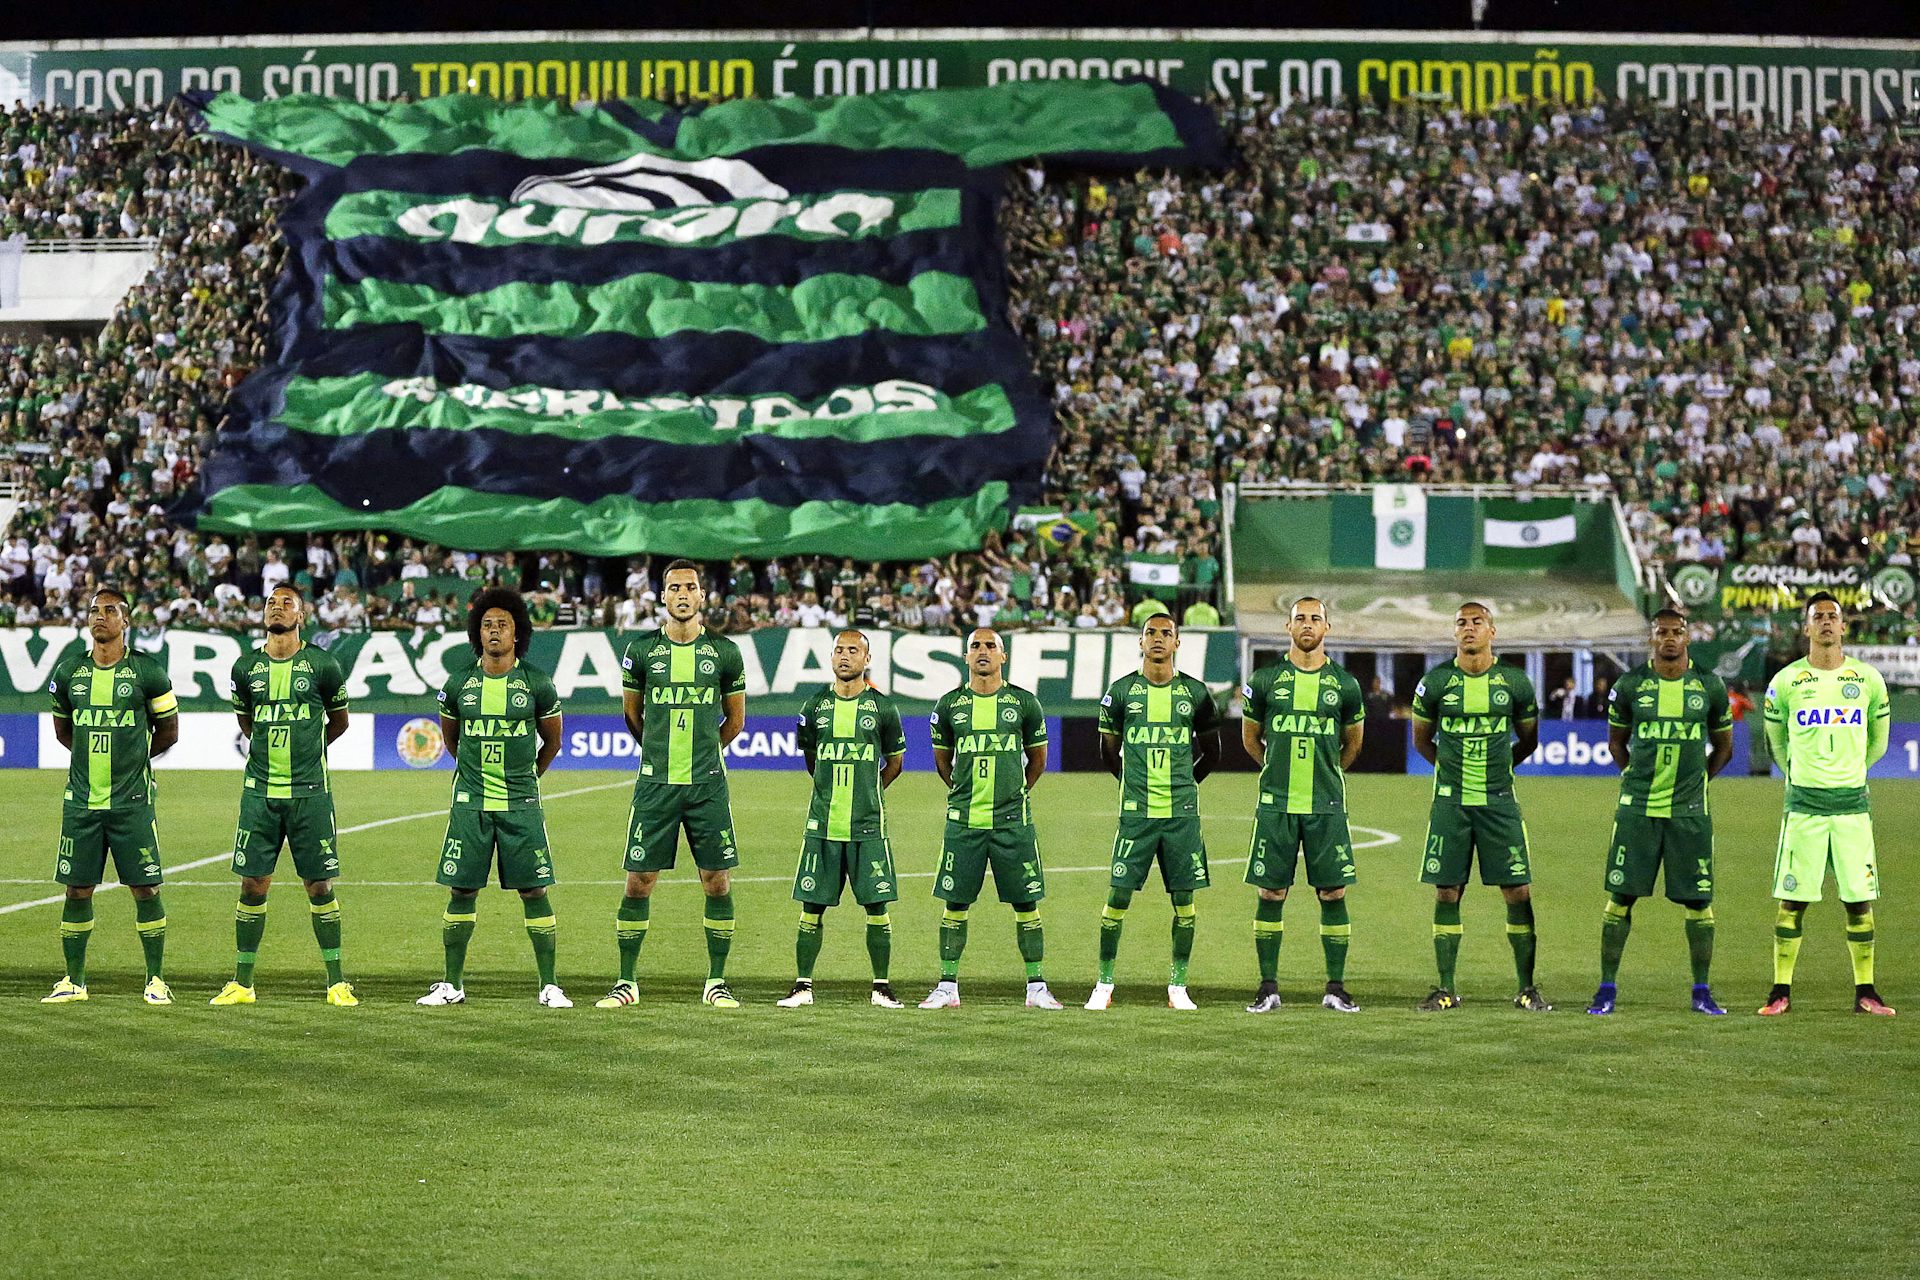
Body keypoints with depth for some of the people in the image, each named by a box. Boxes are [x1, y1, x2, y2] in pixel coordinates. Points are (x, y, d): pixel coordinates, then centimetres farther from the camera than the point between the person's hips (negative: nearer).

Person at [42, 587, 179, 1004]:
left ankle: (156, 980, 8)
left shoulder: (148, 672, -3)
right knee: (77, 889, 5)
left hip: (132, 801, -3)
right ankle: (74, 981, 15)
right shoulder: (68, 672, 5)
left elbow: (168, 731, 9)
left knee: (145, 889, -2)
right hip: (81, 801, 3)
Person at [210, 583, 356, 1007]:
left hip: (309, 792, -2)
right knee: (253, 884, 2)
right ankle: (242, 983, 10)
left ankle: (337, 983, 8)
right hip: (259, 792, 2)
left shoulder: (322, 666, -3)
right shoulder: (246, 667, 5)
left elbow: (338, 721, 14)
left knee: (319, 885, 1)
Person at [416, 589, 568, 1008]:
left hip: (521, 805, -1)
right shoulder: (459, 684, 2)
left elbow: (552, 740, 13)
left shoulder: (536, 683, -2)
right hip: (470, 802, 1)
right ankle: (452, 984, 12)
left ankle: (549, 986, 3)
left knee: (534, 891, -3)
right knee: (462, 891, 3)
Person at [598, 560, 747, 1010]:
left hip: (707, 785, 0)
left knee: (718, 881, 0)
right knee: (638, 881, 0)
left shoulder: (724, 652, 2)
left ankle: (716, 981, 10)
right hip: (655, 785, 0)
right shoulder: (642, 651, 2)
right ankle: (627, 981, 8)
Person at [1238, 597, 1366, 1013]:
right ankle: (1268, 987, 8)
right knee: (1270, 893, 1)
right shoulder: (1266, 680, 2)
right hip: (1276, 805, 0)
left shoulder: (1344, 685, 4)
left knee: (1333, 892, -1)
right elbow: (1250, 738, 15)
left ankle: (1336, 988, 6)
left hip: (1327, 806, 0)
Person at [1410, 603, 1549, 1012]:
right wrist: (1452, 767, 10)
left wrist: (1498, 765, 12)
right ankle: (1446, 989, 8)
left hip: (1499, 802, 0)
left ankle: (1527, 988, 6)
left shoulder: (1515, 684, 1)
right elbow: (1421, 739, 14)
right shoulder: (1435, 683, 0)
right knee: (1447, 892, 1)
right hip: (1450, 803, 0)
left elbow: (1528, 739, 16)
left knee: (1518, 891, -2)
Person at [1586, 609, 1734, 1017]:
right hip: (1637, 809, 0)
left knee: (1698, 901, 1)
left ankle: (1701, 991, 11)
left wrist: (1696, 780, 10)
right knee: (1620, 897, -1)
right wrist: (1638, 778, 10)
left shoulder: (1709, 687, 3)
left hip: (1689, 811, 1)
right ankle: (1607, 986, 7)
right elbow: (1616, 739, 16)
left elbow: (1723, 746, 16)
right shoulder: (1631, 685, 1)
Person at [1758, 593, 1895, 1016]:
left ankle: (1865, 992, 9)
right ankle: (1781, 992, 5)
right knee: (1793, 900, -1)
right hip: (1804, 805, -1)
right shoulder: (1786, 681, 0)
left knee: (1859, 900, 1)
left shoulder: (1868, 680, 4)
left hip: (1852, 805, 1)